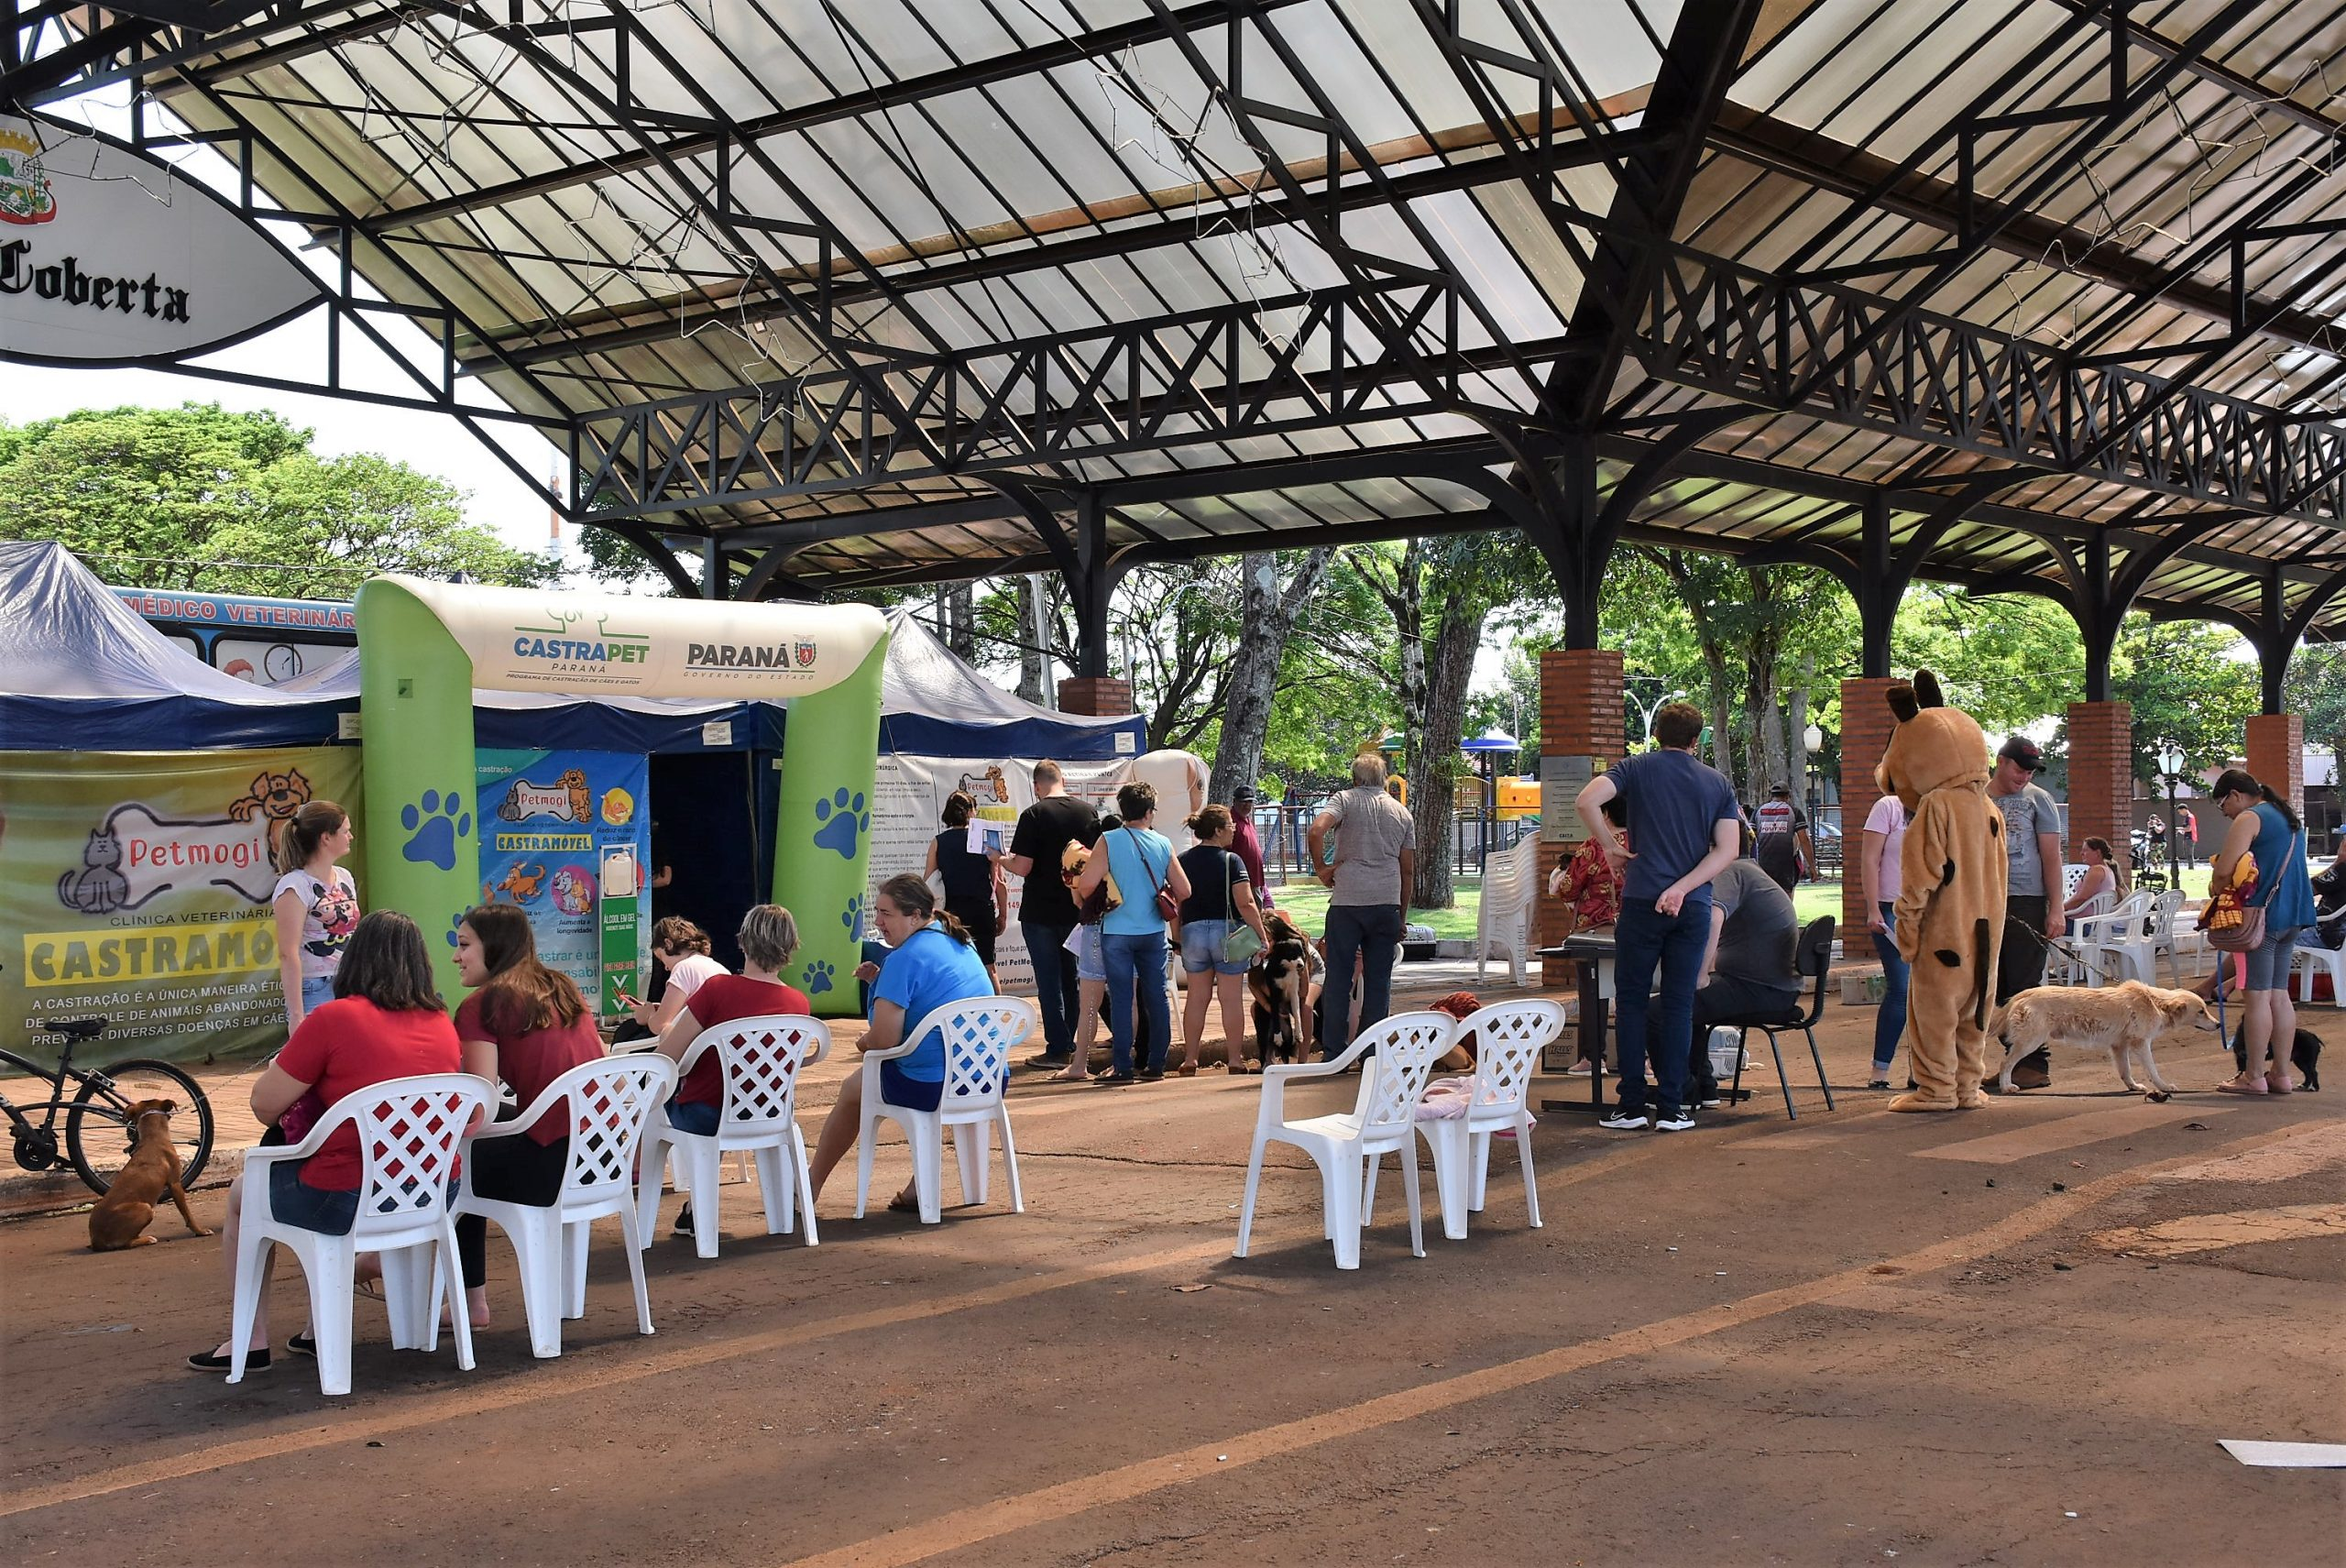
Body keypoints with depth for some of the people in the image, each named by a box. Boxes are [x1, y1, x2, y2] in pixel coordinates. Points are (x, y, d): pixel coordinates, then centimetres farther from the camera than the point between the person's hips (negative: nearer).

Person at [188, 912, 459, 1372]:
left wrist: (283, 1062, 13)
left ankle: (251, 1340, 29)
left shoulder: (334, 1018, -13)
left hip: (347, 1201, -5)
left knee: (243, 1193, 25)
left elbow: (265, 1106, -6)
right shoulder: (442, 1024, 3)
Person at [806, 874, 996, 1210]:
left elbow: (884, 1040, -17)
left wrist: (863, 1041, 5)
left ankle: (812, 1184, 38)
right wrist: (880, 980, 20)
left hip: (933, 1089, -7)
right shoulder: (962, 945, 12)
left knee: (852, 1088, 19)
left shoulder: (905, 958, -15)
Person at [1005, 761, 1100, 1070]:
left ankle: (1057, 1049, 1)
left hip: (1040, 912, -5)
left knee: (1049, 981, 1)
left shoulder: (1033, 815, -13)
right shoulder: (1088, 811, 1)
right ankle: (1070, 1045, 21)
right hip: (1077, 910, 5)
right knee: (1072, 979, 16)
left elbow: (1022, 868, -17)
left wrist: (999, 859, 2)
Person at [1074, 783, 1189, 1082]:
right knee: (1156, 997, 9)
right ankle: (1155, 1064, 13)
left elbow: (1087, 883, -17)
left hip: (1117, 931, -2)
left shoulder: (1109, 841, -9)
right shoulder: (1163, 844, 0)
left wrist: (1081, 900, 5)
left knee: (1120, 998, 2)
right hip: (1153, 932, 2)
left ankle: (1122, 1067, 3)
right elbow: (1183, 891, 1)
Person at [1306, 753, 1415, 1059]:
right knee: (1378, 981, 8)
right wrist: (1401, 915, 21)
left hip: (1346, 902, -2)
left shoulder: (1346, 800, 3)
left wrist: (1321, 867, -2)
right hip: (1387, 904, 3)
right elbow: (1409, 869, 14)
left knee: (1338, 979, 3)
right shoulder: (1402, 812, 13)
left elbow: (1315, 832, -16)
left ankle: (1333, 1054, 4)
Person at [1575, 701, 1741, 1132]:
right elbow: (1728, 849, -2)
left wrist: (1611, 847, -2)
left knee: (1632, 1001, 5)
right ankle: (1671, 1107, 5)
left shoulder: (1636, 769, 3)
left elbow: (1587, 800, -15)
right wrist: (1681, 888, -9)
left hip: (1642, 901, -2)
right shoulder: (1718, 784, 10)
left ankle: (1631, 1104, 3)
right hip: (1694, 907, 2)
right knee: (1679, 1004, 6)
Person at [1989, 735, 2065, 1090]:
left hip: (2026, 903, -4)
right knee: (1998, 989, 5)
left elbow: (2051, 856, 0)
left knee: (2025, 987, -6)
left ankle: (2035, 1064, -1)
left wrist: (2056, 908, -7)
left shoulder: (2037, 799, 3)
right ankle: (2015, 1061, 11)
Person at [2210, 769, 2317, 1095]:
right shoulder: (2288, 818, 19)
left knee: (2257, 995, -5)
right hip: (2293, 915, 9)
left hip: (2262, 915, -9)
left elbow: (2224, 872, -19)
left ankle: (2254, 1077, -3)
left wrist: (2216, 886, 2)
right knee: (2279, 994, 11)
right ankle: (2281, 1074, 12)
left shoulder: (2248, 819, -10)